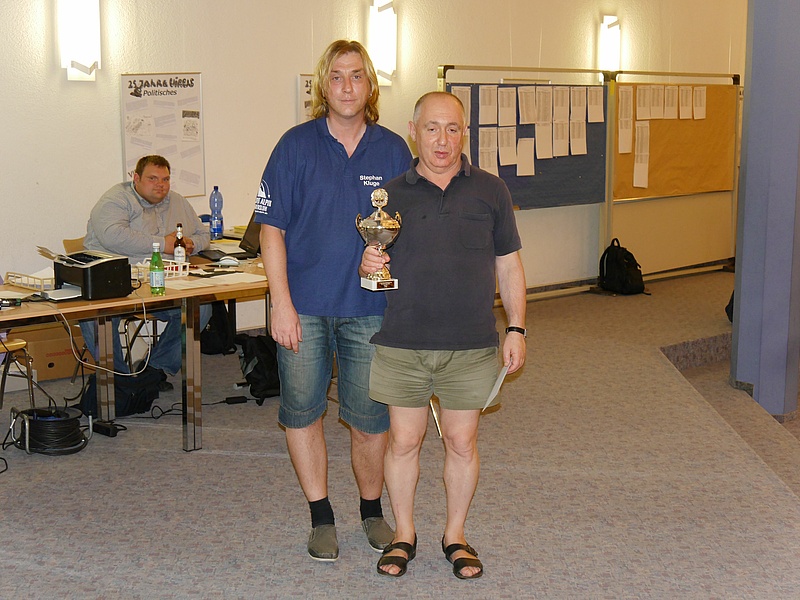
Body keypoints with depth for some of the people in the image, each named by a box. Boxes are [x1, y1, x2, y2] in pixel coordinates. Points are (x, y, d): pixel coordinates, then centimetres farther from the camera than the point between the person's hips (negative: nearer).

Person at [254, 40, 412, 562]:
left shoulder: (393, 150, 4)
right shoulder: (297, 145, -2)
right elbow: (272, 228, -3)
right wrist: (282, 304, -10)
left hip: (370, 307, 1)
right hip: (304, 305, -1)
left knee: (369, 417, 7)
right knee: (302, 411, 6)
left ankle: (372, 509, 29)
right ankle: (321, 516, 23)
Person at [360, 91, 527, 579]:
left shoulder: (491, 191, 4)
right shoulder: (391, 195, 4)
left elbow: (509, 266, 8)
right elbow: (373, 266, 10)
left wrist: (516, 328, 1)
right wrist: (368, 266, -14)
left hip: (471, 347, 0)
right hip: (403, 343, 0)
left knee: (462, 442, 7)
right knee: (404, 440, 7)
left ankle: (456, 535, 26)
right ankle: (404, 534, 25)